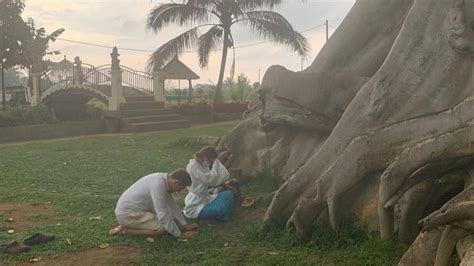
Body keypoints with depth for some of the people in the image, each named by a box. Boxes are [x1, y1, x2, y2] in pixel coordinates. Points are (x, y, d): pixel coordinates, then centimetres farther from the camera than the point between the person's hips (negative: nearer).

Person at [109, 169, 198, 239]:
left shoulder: (165, 180, 0)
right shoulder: (158, 184, -29)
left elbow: (172, 206, 11)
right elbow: (163, 216, -28)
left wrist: (185, 226, 9)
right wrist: (179, 234, -19)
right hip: (126, 214, -10)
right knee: (162, 228, -18)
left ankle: (128, 225, 13)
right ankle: (125, 230, -8)